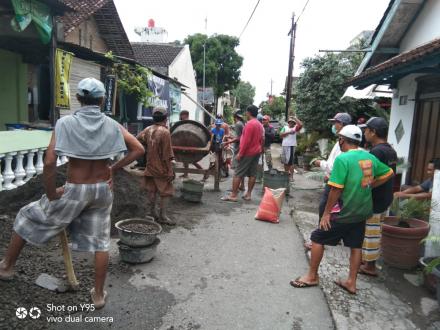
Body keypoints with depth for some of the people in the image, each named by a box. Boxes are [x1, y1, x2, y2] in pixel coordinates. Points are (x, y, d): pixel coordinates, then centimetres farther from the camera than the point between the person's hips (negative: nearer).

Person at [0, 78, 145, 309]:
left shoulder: (66, 123, -12)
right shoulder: (111, 125, -3)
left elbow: (49, 162, -20)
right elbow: (139, 150, -5)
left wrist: (50, 193, -8)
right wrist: (113, 168, 0)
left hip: (74, 191, -2)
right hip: (102, 190, 3)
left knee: (28, 217, 22)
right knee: (100, 241, 13)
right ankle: (98, 294, 25)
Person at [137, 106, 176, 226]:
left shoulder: (148, 129, 3)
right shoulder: (165, 132, -16)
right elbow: (167, 155, -18)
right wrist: (170, 171, -14)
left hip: (150, 167, 7)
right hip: (162, 169, -7)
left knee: (152, 191, 16)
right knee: (166, 192, 3)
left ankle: (153, 212, 27)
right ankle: (163, 216, 5)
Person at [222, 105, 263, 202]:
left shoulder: (250, 124, -16)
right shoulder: (260, 124, 12)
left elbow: (246, 140, -20)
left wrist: (240, 153, -18)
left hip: (248, 152, -9)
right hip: (256, 152, 9)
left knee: (238, 174, -5)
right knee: (252, 174, 8)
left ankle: (233, 195, -4)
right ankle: (248, 194, 13)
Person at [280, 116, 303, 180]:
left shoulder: (295, 128, 2)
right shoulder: (285, 127, 13)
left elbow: (300, 124, -18)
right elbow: (281, 134, 0)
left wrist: (295, 118, -12)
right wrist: (288, 132, -10)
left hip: (291, 146, -5)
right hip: (284, 146, 5)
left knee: (290, 162, -7)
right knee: (285, 162, 14)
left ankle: (291, 176, -3)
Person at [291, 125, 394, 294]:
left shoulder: (343, 158, -18)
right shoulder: (370, 157, 3)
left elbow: (336, 189, -20)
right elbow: (389, 173, 16)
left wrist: (326, 213, -12)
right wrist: (368, 186, 14)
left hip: (344, 213, -7)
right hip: (362, 212, 7)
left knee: (317, 238, 6)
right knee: (356, 246, 16)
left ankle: (312, 276, 16)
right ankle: (351, 282, 27)